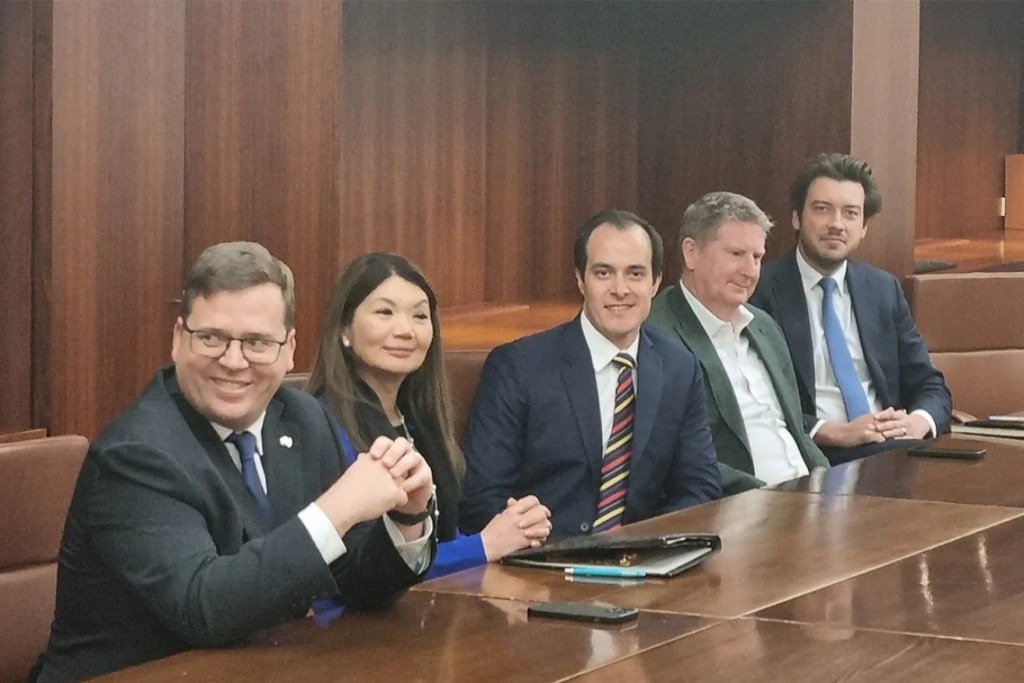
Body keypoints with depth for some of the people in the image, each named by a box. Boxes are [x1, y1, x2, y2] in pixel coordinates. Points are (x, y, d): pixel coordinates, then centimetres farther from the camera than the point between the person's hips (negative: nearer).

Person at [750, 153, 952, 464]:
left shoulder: (884, 289, 15)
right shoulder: (762, 292, -2)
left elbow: (931, 388, 15)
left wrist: (917, 422, -7)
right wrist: (836, 432, -20)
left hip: (895, 451, 5)